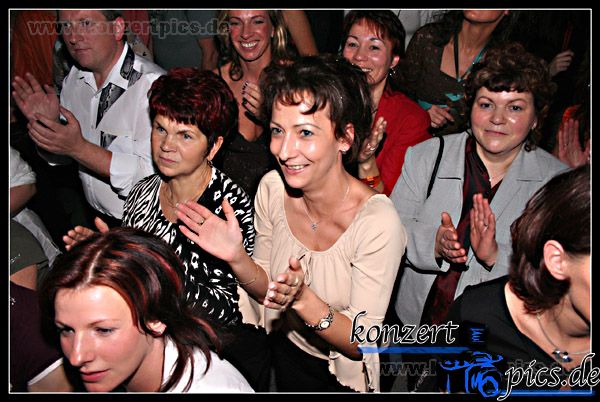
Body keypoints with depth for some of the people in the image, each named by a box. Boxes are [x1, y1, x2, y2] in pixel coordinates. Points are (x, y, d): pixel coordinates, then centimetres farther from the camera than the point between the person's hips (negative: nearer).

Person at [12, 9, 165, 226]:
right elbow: (60, 157, 15)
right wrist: (46, 123, -6)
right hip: (94, 217, 7)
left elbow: (155, 174, -25)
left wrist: (79, 148, -25)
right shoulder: (75, 78, 6)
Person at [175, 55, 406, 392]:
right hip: (286, 355, 5)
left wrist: (303, 298, -39)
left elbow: (361, 342, -23)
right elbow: (268, 290, -3)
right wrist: (238, 258, -23)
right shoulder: (273, 188, -15)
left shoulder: (378, 222, -30)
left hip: (342, 376, -4)